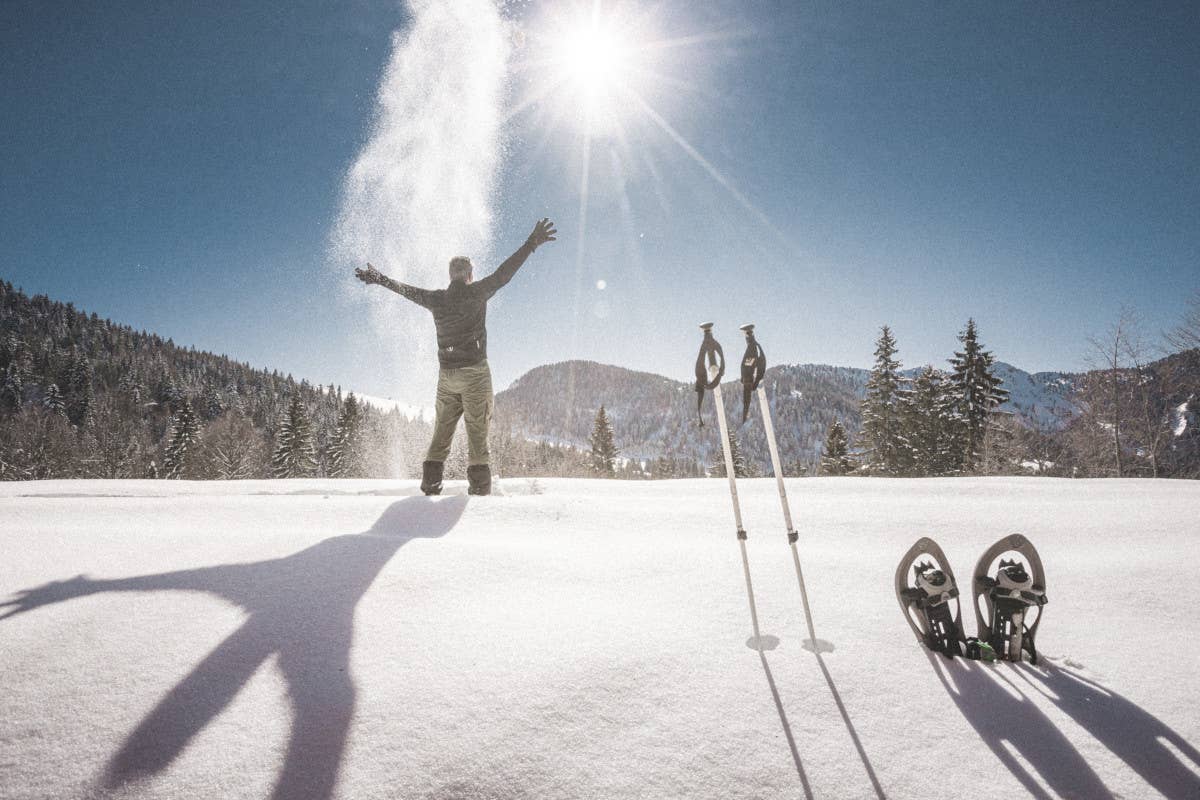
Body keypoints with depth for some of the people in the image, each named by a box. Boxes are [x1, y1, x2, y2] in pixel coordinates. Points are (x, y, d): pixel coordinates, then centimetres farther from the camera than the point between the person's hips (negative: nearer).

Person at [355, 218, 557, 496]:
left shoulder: (436, 299, 7)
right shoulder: (476, 293, -6)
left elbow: (405, 289, 21)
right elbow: (504, 273, -11)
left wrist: (379, 279, 38)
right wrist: (532, 243, -10)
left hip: (446, 375, 4)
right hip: (475, 373, -4)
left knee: (441, 435, 12)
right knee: (477, 436, -2)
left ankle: (430, 486, 13)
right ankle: (480, 490, -2)